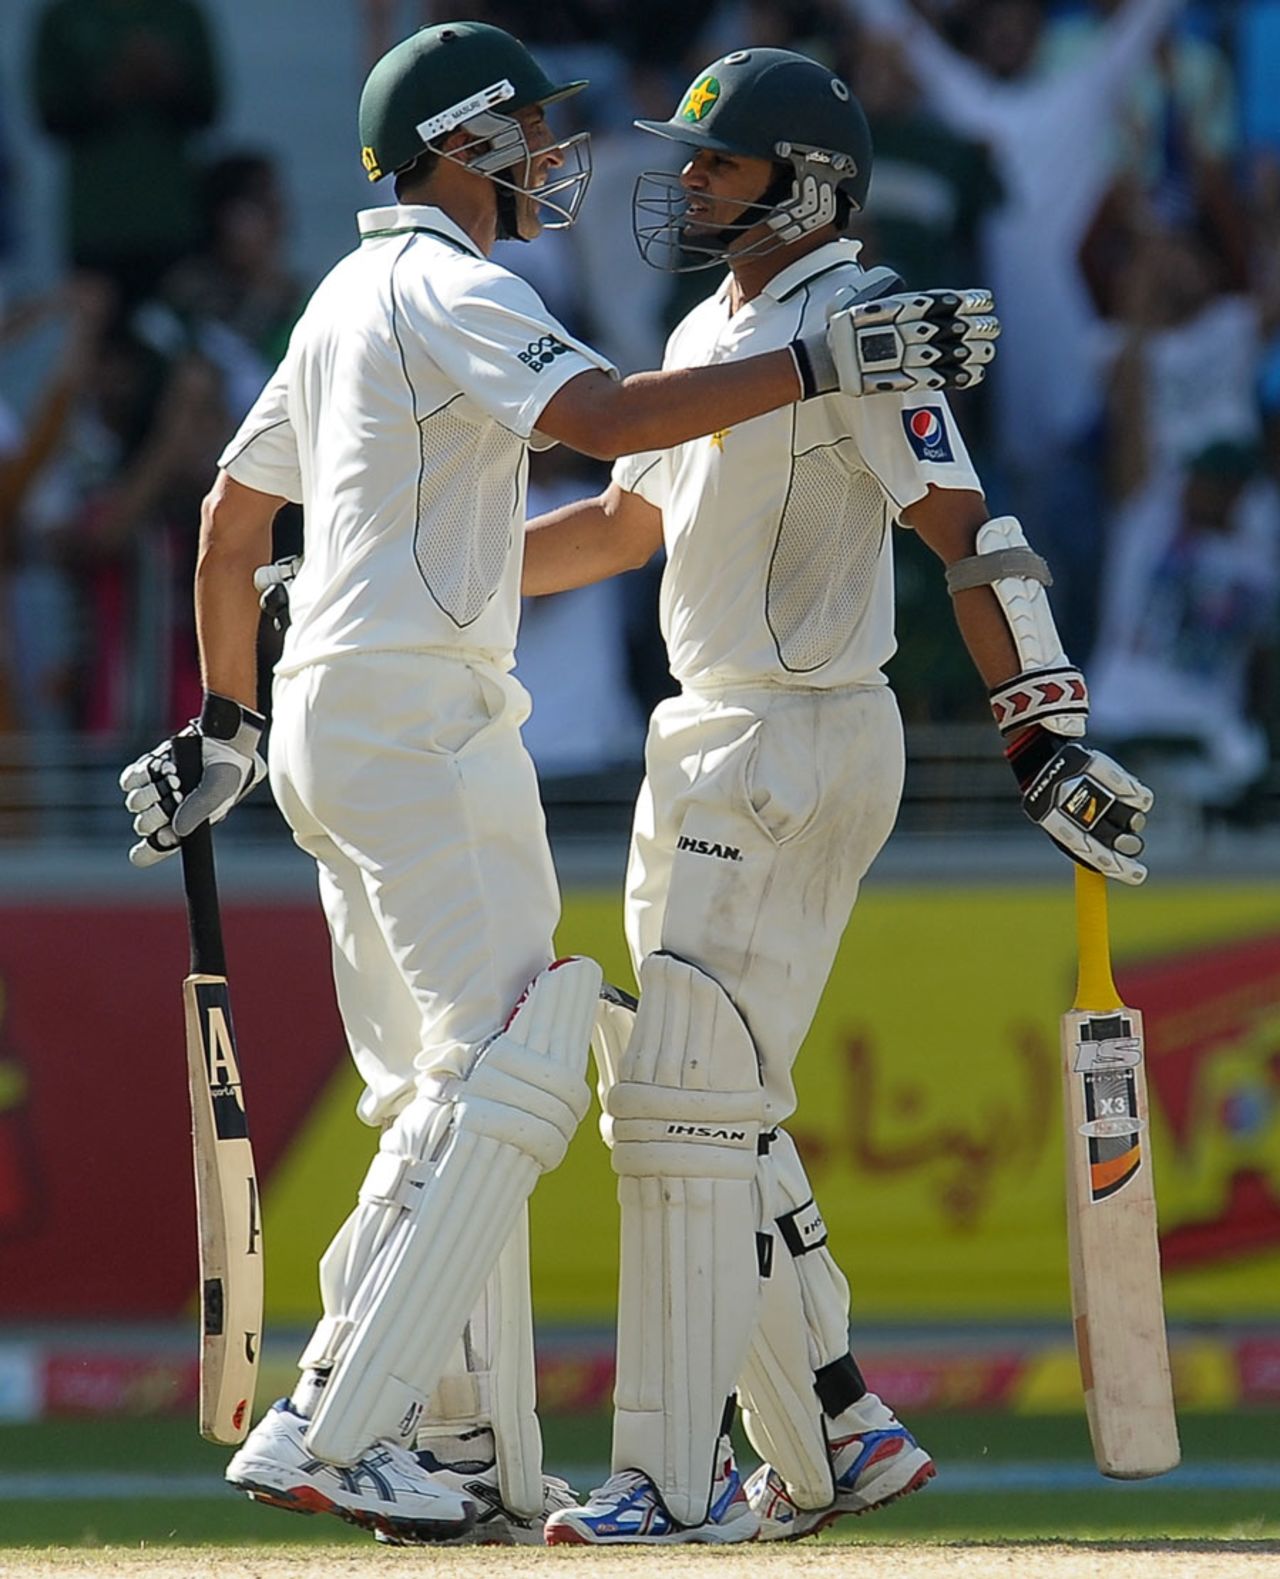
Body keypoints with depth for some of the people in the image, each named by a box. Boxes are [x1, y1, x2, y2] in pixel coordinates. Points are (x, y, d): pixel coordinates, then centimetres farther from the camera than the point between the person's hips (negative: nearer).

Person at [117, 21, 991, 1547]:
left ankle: (467, 1459, 10)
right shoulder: (447, 289, -10)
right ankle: (334, 1433, -22)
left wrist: (224, 723, 35)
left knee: (441, 1097, 11)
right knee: (512, 1067, -15)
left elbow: (228, 521, 28)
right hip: (416, 719, -11)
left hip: (333, 722, 11)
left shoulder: (346, 301, 21)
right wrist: (831, 362, -28)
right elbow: (610, 417, -27)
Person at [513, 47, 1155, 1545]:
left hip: (805, 750, -10)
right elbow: (625, 521, 26)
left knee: (687, 1104, -13)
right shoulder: (711, 334, 15)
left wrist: (1044, 733, -27)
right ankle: (834, 1440, 20)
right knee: (703, 1102, 13)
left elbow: (967, 534, -20)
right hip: (704, 747, 10)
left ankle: (674, 1477, -12)